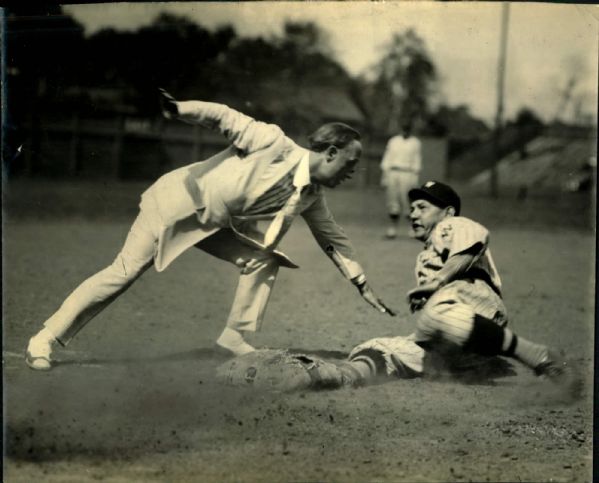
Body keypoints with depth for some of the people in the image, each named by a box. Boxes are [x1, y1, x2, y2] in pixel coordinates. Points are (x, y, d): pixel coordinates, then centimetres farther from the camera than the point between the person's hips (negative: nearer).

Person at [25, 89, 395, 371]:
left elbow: (335, 240, 12)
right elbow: (226, 118, -21)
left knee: (264, 258, -8)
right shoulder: (276, 145, -21)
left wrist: (364, 286, 13)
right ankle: (45, 340, -7)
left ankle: (235, 338, 2)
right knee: (124, 273, -12)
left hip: (218, 225, 8)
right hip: (180, 201, -8)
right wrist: (178, 109, -37)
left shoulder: (312, 196, 1)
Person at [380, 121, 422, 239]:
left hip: (407, 175, -3)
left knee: (407, 202, -10)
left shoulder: (415, 143, 7)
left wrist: (415, 177, -5)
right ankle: (392, 228, 2)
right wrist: (385, 175, 6)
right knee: (392, 202, -1)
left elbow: (417, 162, 4)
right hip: (392, 173, 3)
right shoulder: (393, 141, 15)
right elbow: (387, 159, 14)